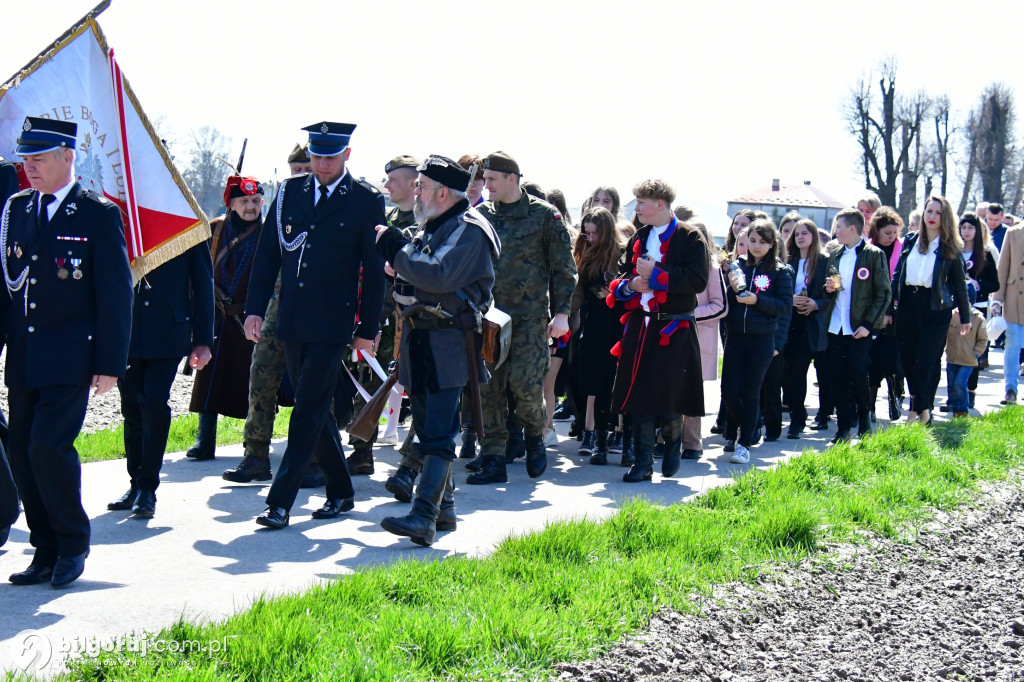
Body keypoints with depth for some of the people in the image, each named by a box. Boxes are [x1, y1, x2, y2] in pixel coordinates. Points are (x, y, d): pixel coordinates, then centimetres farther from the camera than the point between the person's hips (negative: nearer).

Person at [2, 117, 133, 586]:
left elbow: (116, 294, -6)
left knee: (49, 446, -14)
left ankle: (72, 546, 6)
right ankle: (46, 553, 19)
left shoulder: (99, 215, -5)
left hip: (70, 359, -6)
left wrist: (110, 364, -10)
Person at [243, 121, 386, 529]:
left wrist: (368, 329, -4)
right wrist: (255, 309, 3)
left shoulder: (366, 201, -3)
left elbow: (374, 270, -2)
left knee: (309, 410, -7)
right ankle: (340, 492, 26)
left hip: (332, 326, -5)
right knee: (314, 408, 12)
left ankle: (280, 501, -5)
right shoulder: (289, 193, 9)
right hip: (292, 323, 5)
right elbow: (267, 254, 11)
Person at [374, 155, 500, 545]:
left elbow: (439, 276, -24)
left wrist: (395, 249, -17)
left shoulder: (469, 230, -11)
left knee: (438, 432, -13)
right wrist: (400, 263, 8)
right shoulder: (431, 227, 19)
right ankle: (444, 507, 24)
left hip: (449, 343, -10)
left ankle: (424, 517, -18)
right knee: (428, 426, 14)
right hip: (420, 341, 10)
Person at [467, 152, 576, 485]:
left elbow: (563, 267, 1)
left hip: (530, 316, -3)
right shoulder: (481, 215, 9)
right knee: (487, 388, 0)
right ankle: (492, 460, 7)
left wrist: (562, 312, -5)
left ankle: (535, 436, 20)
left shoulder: (544, 215, 0)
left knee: (525, 385, -10)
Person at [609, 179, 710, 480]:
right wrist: (630, 284, -3)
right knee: (639, 395, 1)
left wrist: (655, 274, -15)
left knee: (669, 397, -4)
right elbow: (623, 278, 21)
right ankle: (643, 461, 9)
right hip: (640, 327, 5)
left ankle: (673, 444, 26)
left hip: (674, 330, -5)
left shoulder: (690, 238, -4)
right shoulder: (639, 238, 15)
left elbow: (697, 281, -15)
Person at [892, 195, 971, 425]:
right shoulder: (910, 241, 10)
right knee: (908, 360, 5)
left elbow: (960, 283, 5)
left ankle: (918, 409, 3)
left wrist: (965, 317, 5)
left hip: (935, 308, -4)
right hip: (908, 304, 4)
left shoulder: (951, 248, 1)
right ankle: (922, 408, 18)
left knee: (925, 361, -7)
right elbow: (897, 274, 13)